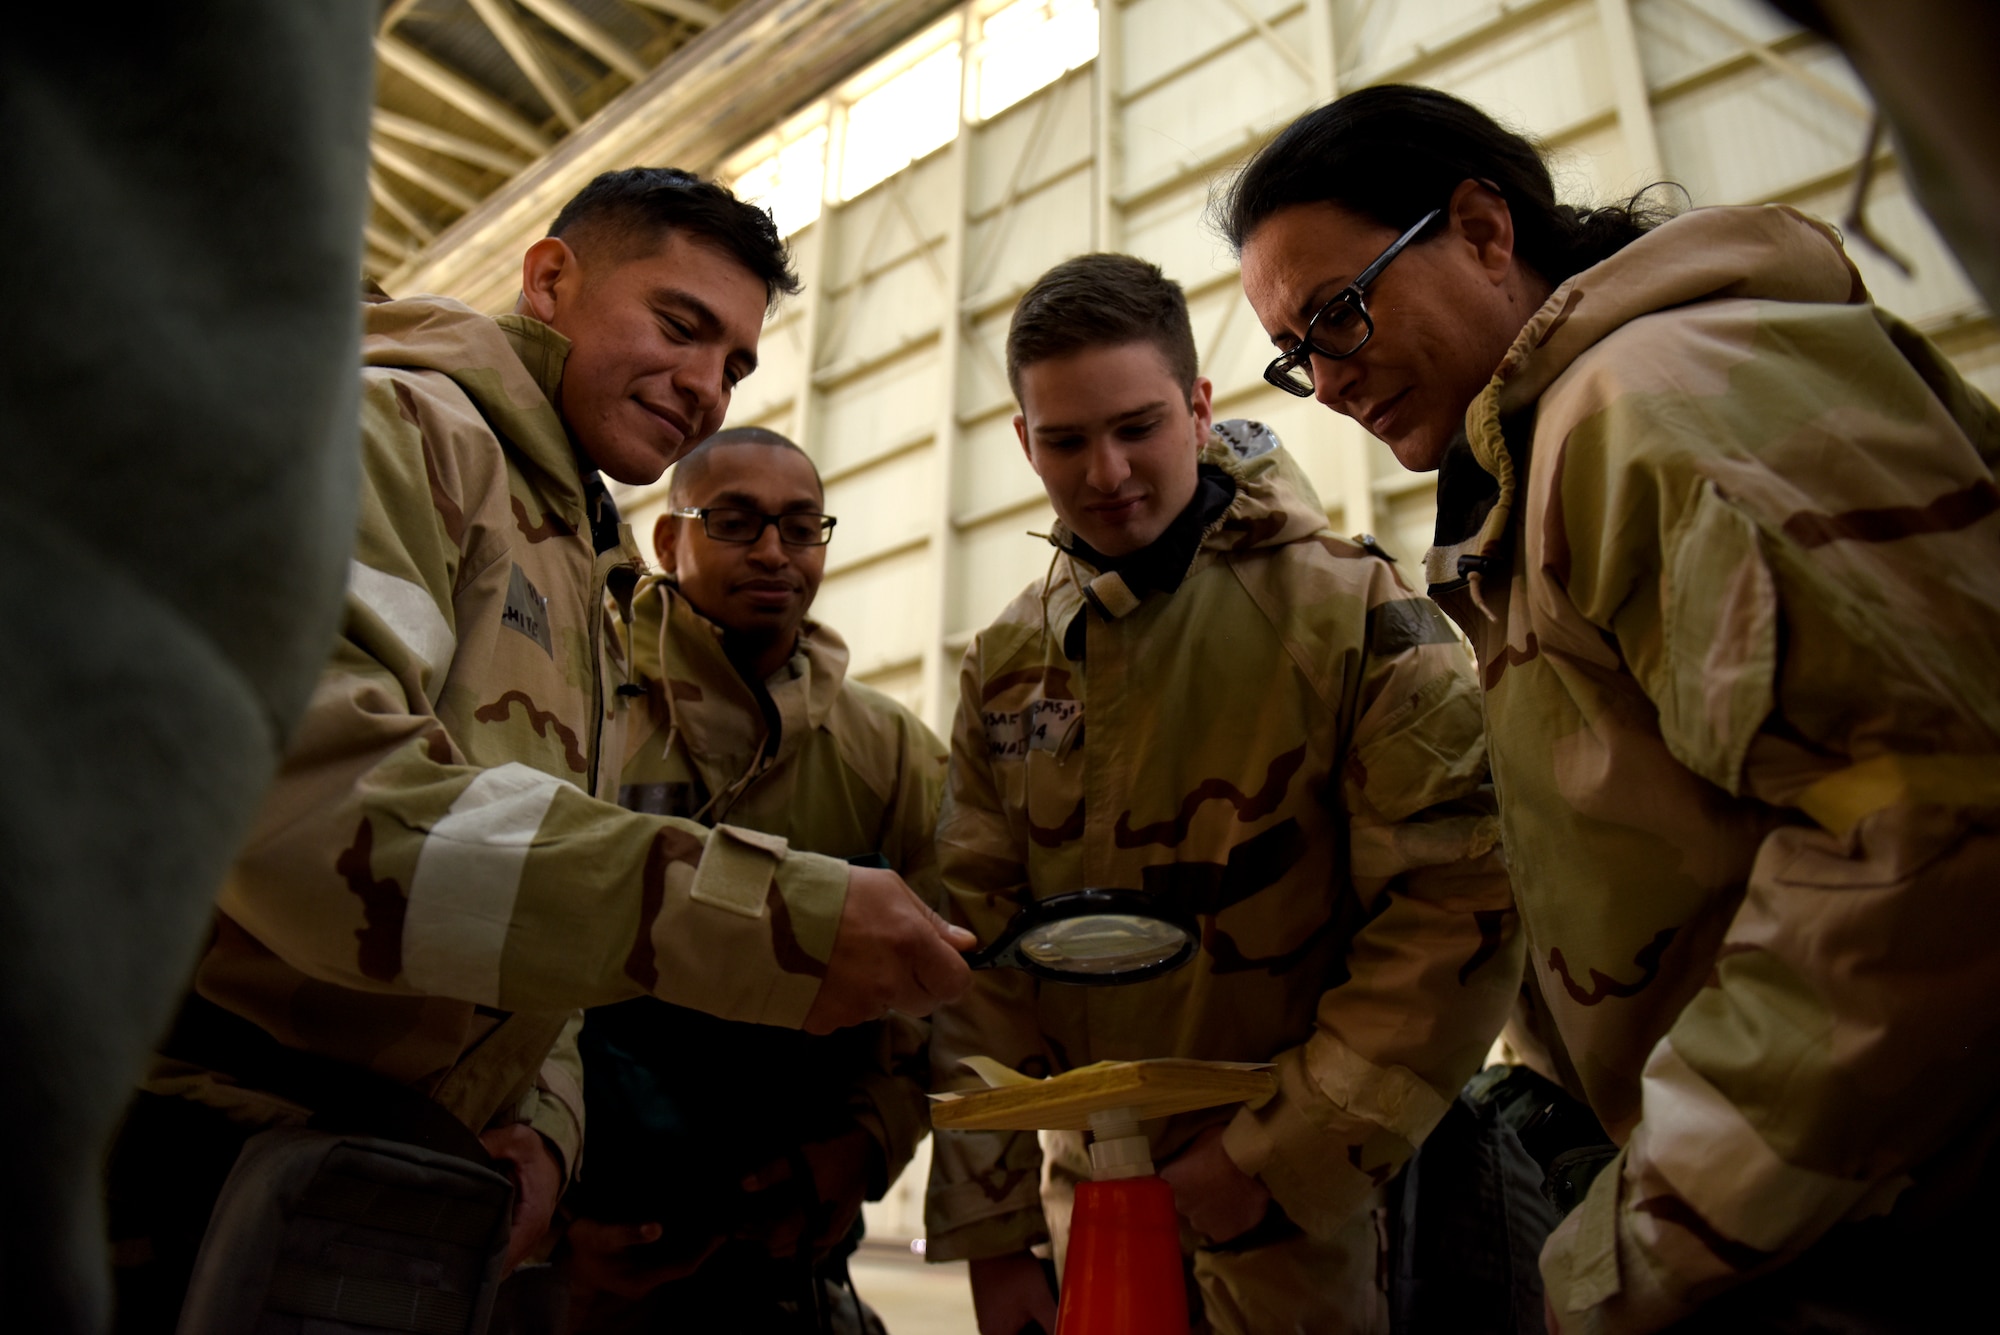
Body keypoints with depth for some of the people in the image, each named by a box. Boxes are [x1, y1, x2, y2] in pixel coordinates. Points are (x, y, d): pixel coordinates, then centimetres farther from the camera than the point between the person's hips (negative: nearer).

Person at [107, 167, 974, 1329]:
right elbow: (309, 783, -28)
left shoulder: (595, 610, 19)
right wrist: (754, 914, -32)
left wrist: (538, 1122, 0)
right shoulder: (393, 424, -9)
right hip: (189, 1178, -8)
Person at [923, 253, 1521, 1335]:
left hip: (1308, 1201, -4)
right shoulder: (1006, 666, -1)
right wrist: (988, 1224, -2)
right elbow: (981, 950, -1)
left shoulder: (1351, 611, -15)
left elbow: (1461, 905, -18)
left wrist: (1280, 1154, -18)